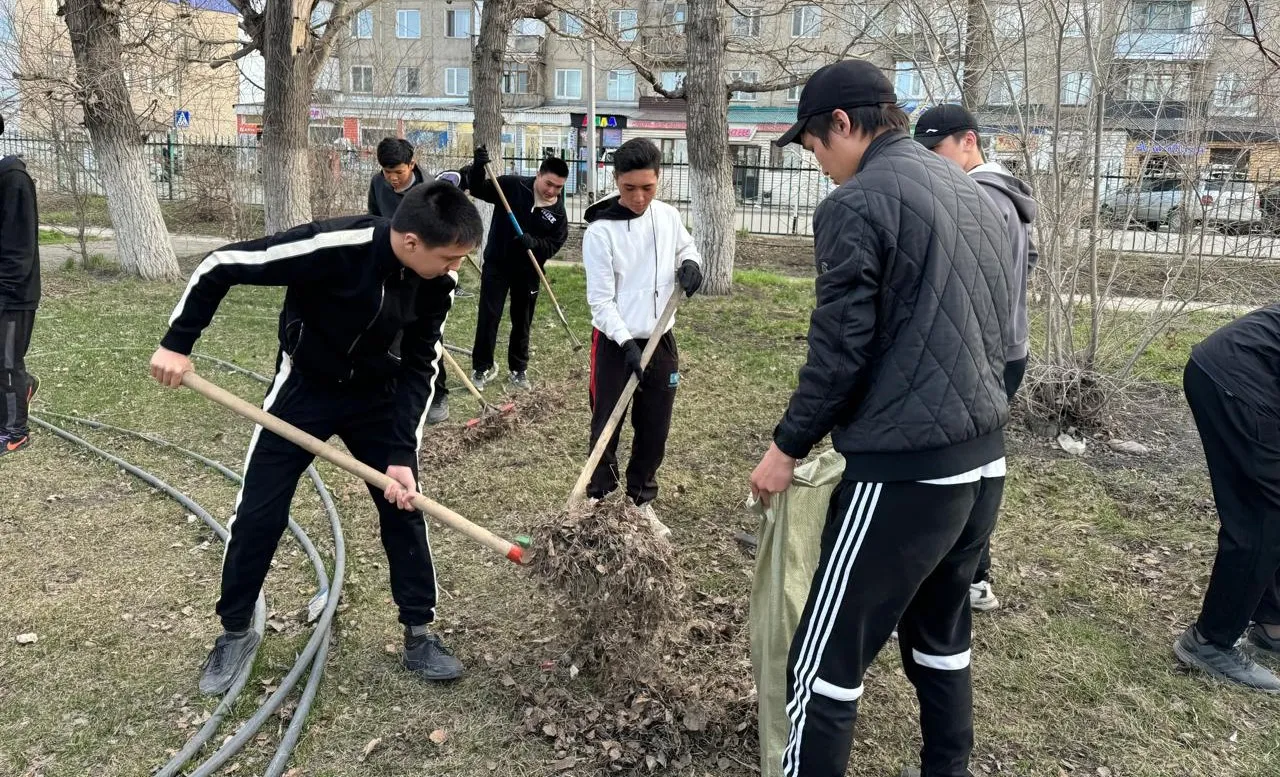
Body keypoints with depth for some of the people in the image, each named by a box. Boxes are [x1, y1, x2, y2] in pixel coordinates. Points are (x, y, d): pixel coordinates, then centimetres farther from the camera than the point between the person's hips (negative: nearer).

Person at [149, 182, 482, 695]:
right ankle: (235, 632, 25)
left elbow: (421, 367, -9)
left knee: (403, 507, 2)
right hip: (305, 386, -3)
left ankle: (419, 636, 17)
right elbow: (221, 265, -22)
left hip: (378, 395, 3)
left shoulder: (438, 282, -18)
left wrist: (401, 454, -15)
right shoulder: (332, 246, -33)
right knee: (257, 514, 2)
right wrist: (177, 344, -20)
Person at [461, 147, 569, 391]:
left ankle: (518, 370, 26)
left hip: (528, 271, 2)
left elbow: (553, 246, -9)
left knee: (522, 322, 12)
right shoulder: (512, 186, -11)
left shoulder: (559, 213, -7)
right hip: (496, 265, -2)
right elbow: (478, 190, -8)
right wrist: (478, 167, -27)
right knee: (488, 317, 0)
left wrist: (533, 243, -29)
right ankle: (482, 367, 15)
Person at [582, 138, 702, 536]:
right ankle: (600, 502, 19)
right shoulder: (600, 231, -15)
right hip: (614, 343, -4)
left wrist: (690, 263, -3)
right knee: (606, 428, 4)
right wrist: (626, 342, -24)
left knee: (655, 429, 12)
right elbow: (601, 298, -15)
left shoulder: (669, 217, 0)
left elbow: (686, 246, 21)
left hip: (660, 340, 5)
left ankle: (641, 500, 29)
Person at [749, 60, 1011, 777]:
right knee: (942, 634, 23)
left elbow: (840, 350, -13)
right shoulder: (976, 196, 15)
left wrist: (789, 447, -1)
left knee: (828, 659, 1)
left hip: (905, 469, -9)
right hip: (985, 457, 9)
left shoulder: (857, 203, -11)